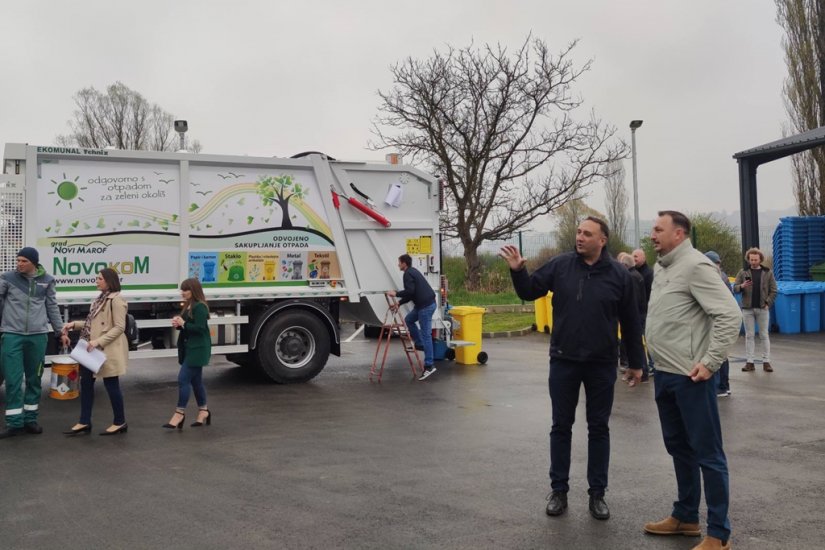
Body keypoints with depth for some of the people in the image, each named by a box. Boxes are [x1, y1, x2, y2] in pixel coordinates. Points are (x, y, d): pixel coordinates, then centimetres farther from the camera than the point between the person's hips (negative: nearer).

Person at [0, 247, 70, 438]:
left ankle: (30, 419, 21)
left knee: (34, 379, 10)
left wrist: (61, 332, 13)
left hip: (38, 336, 2)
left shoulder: (46, 280, 5)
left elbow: (52, 307, 12)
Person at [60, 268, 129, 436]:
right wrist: (74, 324, 5)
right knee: (86, 382, 12)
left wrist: (99, 341, -24)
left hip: (108, 350, -9)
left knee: (111, 385, 1)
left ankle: (120, 422, 16)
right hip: (94, 349, 10)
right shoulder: (100, 299, 13)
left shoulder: (116, 300, -16)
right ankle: (84, 422, 21)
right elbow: (93, 323, 17)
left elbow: (119, 327, -20)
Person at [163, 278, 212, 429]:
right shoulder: (188, 306, 15)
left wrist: (183, 324, -17)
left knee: (183, 379, -11)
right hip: (190, 348, 10)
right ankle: (203, 411, 22)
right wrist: (178, 324, 0)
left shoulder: (200, 307, -16)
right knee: (195, 380, 13)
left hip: (197, 349, -10)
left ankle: (180, 413, -5)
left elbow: (200, 328, -23)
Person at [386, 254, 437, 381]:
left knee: (426, 334, -9)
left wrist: (396, 293, -5)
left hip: (426, 305, -10)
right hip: (425, 303, 10)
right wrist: (399, 303, 19)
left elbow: (410, 291, -20)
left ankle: (429, 366, -8)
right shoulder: (412, 272, 22)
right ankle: (419, 344, 26)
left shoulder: (408, 274, -9)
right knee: (409, 320, 24)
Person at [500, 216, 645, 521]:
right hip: (563, 361, 1)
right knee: (561, 426, 9)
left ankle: (597, 493, 22)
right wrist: (517, 271, -15)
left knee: (599, 428, 10)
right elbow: (529, 292, 4)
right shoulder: (560, 265, -2)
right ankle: (558, 490, 21)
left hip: (602, 364, 0)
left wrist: (636, 362, 6)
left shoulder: (619, 274, -4)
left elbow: (630, 322, 2)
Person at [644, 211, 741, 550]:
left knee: (707, 453, 1)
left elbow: (730, 315, -20)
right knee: (678, 447, 19)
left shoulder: (695, 265, -14)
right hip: (664, 374, 9)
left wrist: (710, 362, -20)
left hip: (690, 377, -9)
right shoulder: (661, 267, 12)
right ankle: (685, 517, 33)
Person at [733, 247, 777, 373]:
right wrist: (742, 286, -17)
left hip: (763, 308, -1)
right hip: (747, 308, 1)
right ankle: (750, 362, 6)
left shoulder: (768, 273, 5)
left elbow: (773, 290, 4)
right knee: (749, 335, 3)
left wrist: (767, 303, -8)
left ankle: (766, 362, 7)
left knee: (764, 335, 3)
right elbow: (734, 288, 4)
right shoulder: (743, 272, 5)